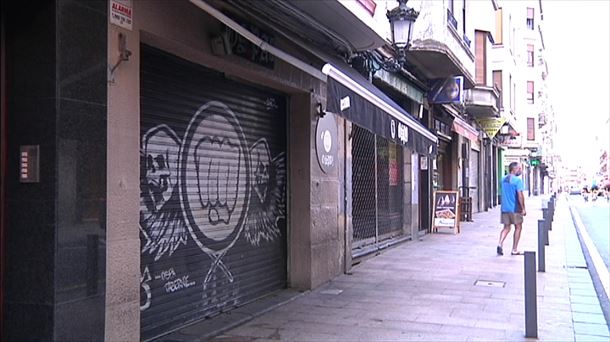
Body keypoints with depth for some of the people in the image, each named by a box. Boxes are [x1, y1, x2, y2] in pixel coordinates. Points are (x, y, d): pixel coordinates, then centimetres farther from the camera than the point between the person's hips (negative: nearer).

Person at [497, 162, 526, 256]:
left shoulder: (503, 179, 10)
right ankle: (514, 250, 11)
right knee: (518, 228, 8)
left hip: (505, 208, 6)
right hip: (515, 208, -6)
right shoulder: (517, 180, -13)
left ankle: (500, 244, -11)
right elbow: (520, 196, -18)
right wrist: (523, 208, -13)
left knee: (506, 228, 11)